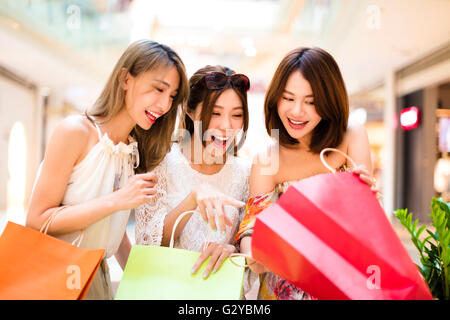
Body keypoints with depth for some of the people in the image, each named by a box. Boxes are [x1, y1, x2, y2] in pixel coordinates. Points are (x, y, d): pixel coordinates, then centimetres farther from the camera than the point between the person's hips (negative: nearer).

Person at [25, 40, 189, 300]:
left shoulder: (136, 151, 3)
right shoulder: (76, 131, -16)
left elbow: (114, 229, 9)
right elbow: (37, 221, -19)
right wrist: (117, 201, -25)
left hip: (98, 278, 6)